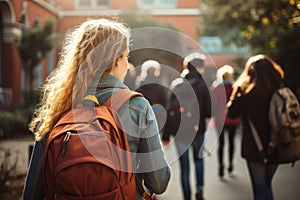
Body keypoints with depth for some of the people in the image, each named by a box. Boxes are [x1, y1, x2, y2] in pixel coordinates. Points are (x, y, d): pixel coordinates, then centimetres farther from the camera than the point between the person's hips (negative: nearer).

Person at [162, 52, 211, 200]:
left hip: (178, 131, 1)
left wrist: (166, 135, 1)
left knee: (184, 167, 10)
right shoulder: (202, 85, -8)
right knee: (198, 158, 24)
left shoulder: (176, 84, 0)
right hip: (197, 129, -1)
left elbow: (170, 110, -3)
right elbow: (208, 112, -10)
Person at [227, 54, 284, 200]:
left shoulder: (247, 91, -15)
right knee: (267, 184, 23)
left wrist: (237, 89, 0)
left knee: (259, 188, 6)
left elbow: (231, 112, -5)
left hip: (254, 148, -4)